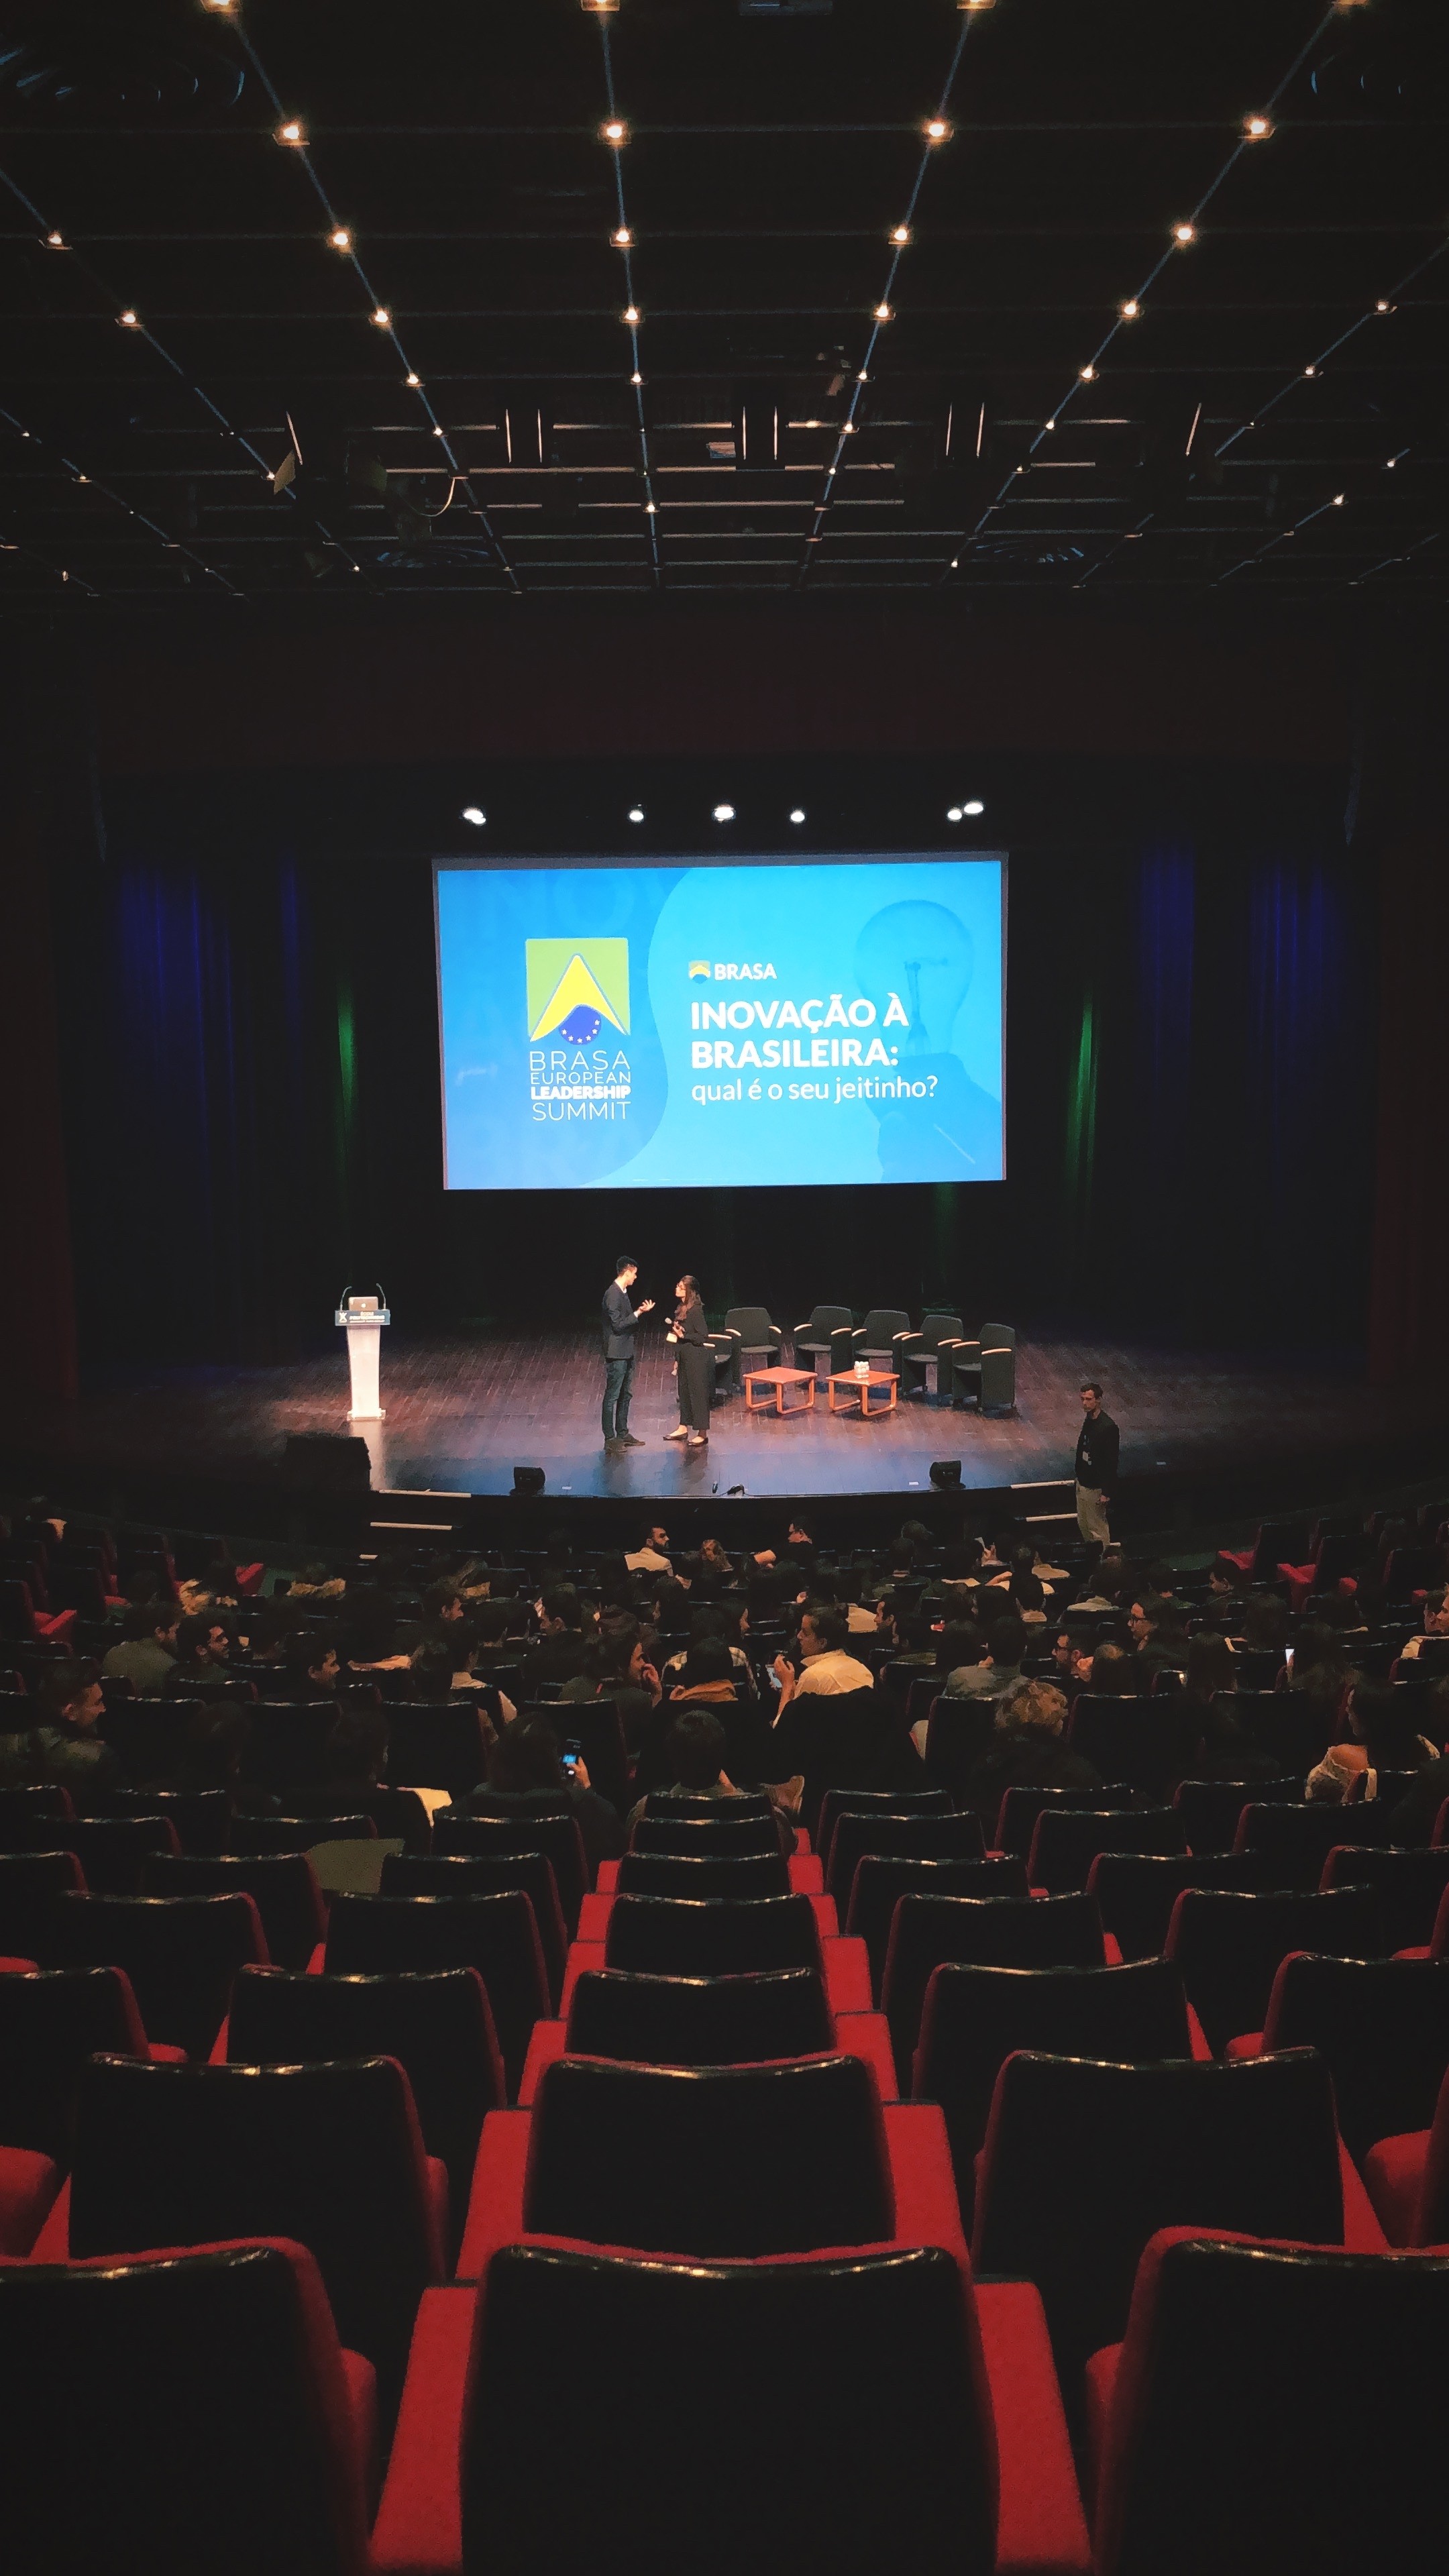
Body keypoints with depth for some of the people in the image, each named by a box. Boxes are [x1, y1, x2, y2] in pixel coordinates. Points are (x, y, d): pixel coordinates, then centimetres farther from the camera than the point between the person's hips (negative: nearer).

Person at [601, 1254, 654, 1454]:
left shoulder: (623, 1292, 11)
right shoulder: (613, 1294, -20)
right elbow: (618, 1324, -23)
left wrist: (641, 1311, 12)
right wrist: (638, 1313, -19)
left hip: (627, 1352, 10)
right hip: (616, 1354, -10)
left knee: (625, 1394, 16)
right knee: (612, 1396, -3)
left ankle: (623, 1433, 24)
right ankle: (610, 1438, 2)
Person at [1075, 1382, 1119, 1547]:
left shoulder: (1108, 1427, -23)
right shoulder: (1088, 1420, 3)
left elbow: (1111, 1462, -21)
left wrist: (1106, 1493, -21)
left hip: (1096, 1488, -9)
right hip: (1083, 1482, 9)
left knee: (1098, 1527, 3)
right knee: (1083, 1525, 19)